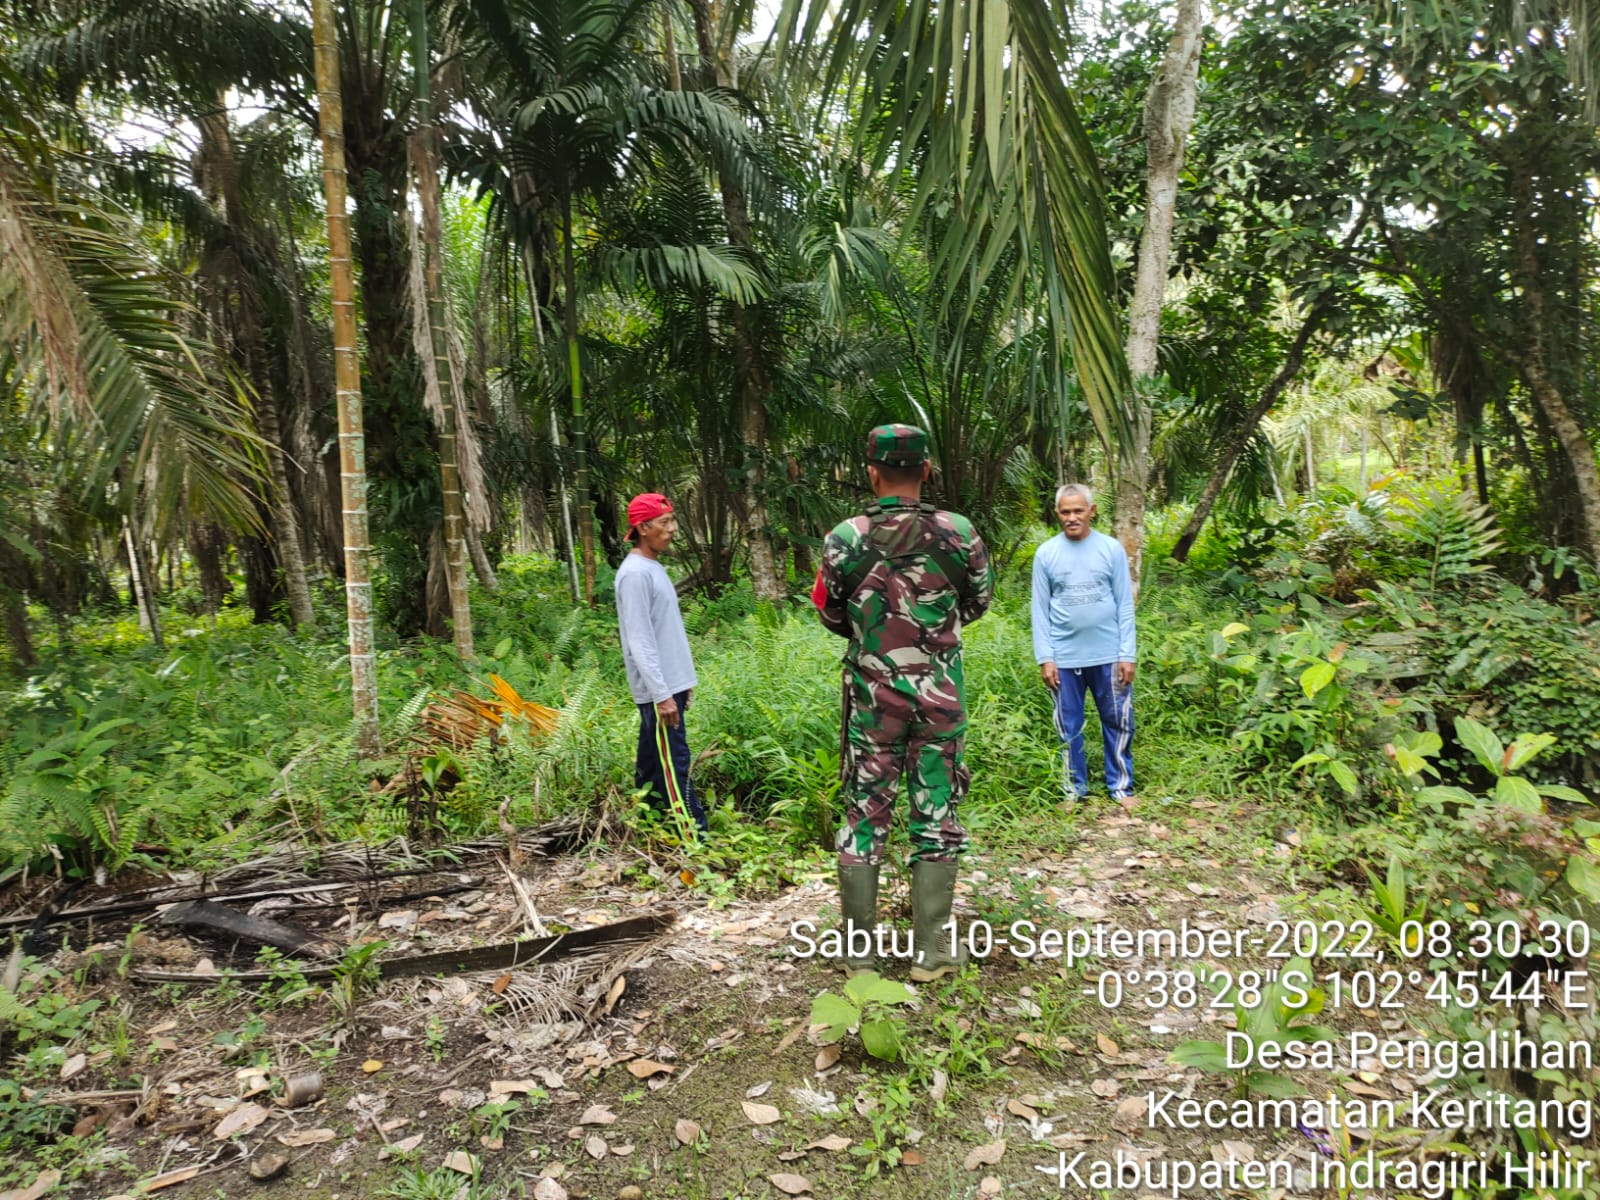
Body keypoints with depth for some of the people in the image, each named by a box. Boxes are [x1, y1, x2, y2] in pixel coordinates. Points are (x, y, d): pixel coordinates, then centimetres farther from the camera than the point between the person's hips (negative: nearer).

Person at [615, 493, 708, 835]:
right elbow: (640, 641, -20)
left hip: (671, 684, 9)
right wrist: (662, 694, -22)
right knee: (674, 765, -8)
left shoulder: (655, 568, 14)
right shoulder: (635, 573, -15)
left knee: (653, 764, 13)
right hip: (658, 691, -9)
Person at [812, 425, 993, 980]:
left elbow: (832, 615, 5)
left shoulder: (844, 538, -8)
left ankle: (859, 949, 19)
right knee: (936, 814, 9)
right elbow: (977, 603, 7)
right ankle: (930, 950, 15)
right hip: (941, 694, 0)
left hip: (871, 693, 0)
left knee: (863, 813, 11)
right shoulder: (958, 533, -8)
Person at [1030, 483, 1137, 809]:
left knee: (1117, 723, 7)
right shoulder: (1046, 554, 1)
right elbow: (1040, 610, 1)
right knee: (1069, 728, 9)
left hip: (1108, 656, 0)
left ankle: (1121, 787, 20)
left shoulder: (1112, 549, 0)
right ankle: (1074, 789, 20)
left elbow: (1124, 605, 1)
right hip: (1064, 657, 0)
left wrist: (1127, 654, -4)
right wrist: (1045, 657, -5)